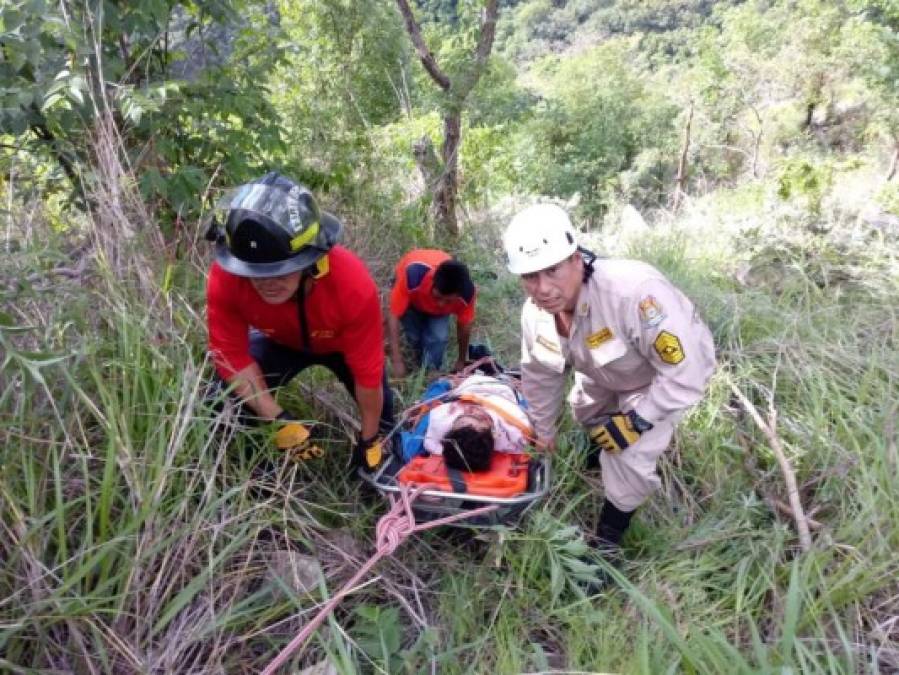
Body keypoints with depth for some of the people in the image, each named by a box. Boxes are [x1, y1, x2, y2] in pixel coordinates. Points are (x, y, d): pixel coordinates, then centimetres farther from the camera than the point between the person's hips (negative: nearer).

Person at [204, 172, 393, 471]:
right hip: (280, 342, 1)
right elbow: (232, 357, -26)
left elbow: (368, 371, -32)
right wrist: (280, 420, -33)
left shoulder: (353, 284, -44)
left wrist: (369, 440, -19)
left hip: (342, 343, -1)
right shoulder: (225, 278, -38)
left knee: (379, 408, 8)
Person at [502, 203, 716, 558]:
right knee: (584, 411, 28)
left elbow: (687, 371, -38)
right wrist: (544, 431, 9)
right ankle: (596, 463, 62)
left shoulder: (633, 290, -46)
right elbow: (540, 375, -3)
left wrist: (635, 421, -29)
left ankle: (607, 538, 12)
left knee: (629, 459, -14)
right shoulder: (535, 312, -22)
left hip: (672, 372, -6)